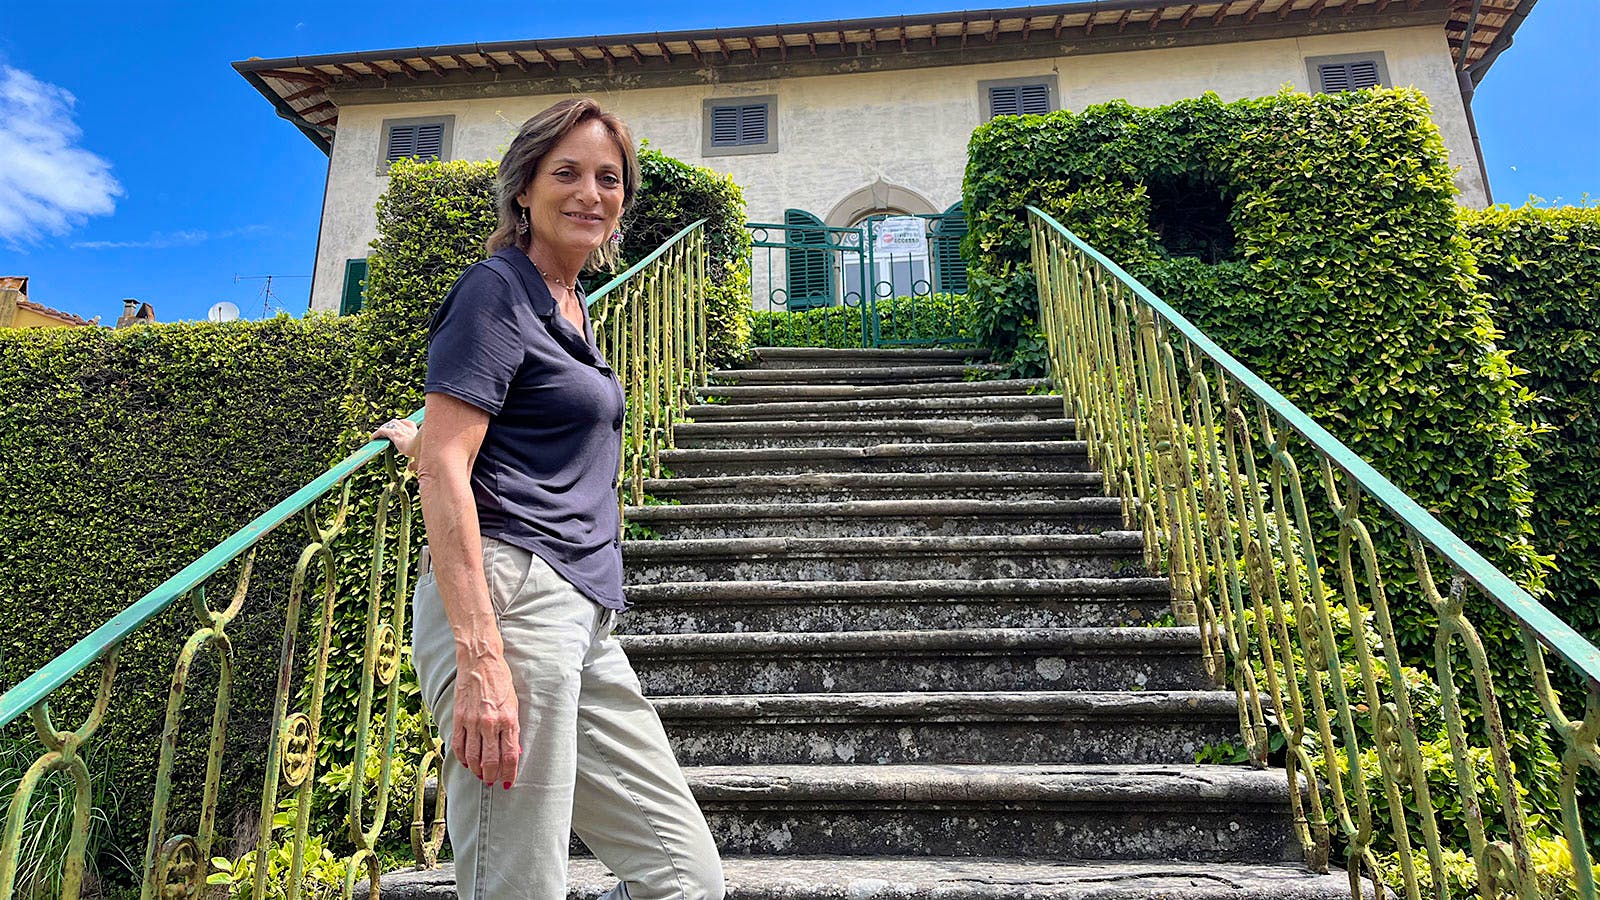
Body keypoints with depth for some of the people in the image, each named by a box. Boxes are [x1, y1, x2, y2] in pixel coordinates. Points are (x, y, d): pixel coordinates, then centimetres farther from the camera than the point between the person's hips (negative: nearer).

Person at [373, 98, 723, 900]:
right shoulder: (496, 290, -4)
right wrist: (479, 655, -21)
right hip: (512, 597, -8)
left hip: (581, 616, 9)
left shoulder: (571, 306, 21)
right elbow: (444, 473, -14)